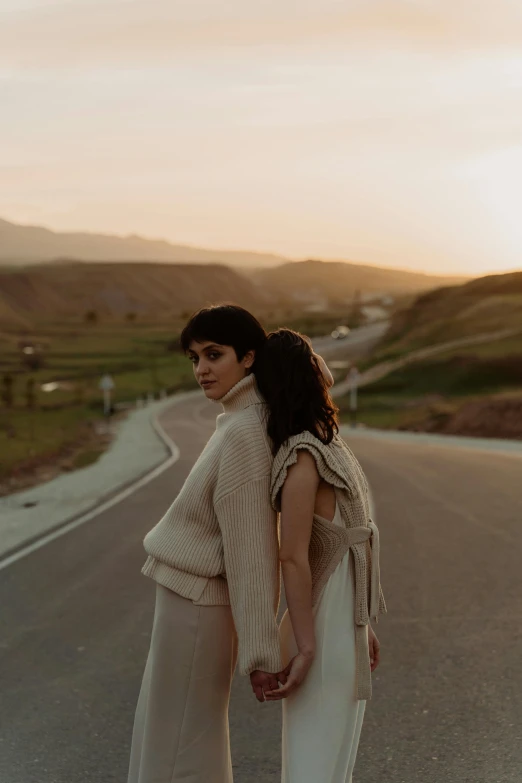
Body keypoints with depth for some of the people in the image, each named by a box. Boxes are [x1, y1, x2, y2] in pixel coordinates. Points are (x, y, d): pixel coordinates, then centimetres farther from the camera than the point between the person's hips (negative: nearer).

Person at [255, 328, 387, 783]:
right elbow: (293, 558, -22)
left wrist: (361, 625, 20)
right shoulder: (303, 458, -21)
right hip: (323, 641, -9)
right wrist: (305, 650, -20)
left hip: (340, 626, 9)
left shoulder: (321, 447, 8)